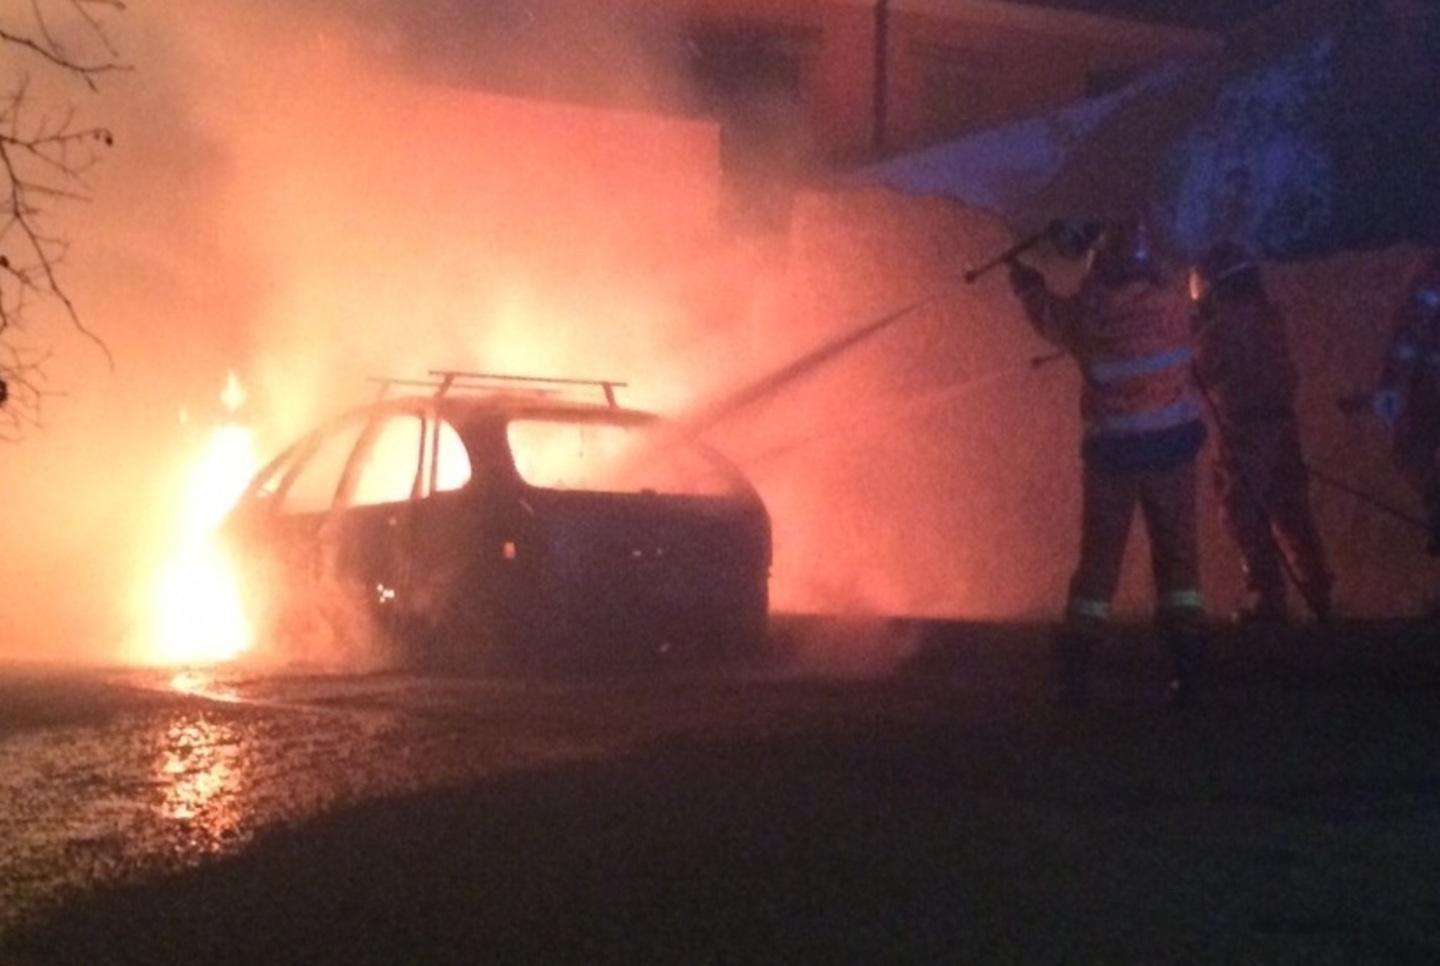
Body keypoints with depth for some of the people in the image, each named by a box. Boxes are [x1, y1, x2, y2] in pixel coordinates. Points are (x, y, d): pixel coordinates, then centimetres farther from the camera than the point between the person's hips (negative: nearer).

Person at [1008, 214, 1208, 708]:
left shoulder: (1091, 313, -9)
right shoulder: (1173, 304, -7)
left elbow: (1048, 316, 12)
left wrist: (1028, 284, 32)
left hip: (1115, 448, -1)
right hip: (1173, 444, 1)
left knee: (1099, 555, 10)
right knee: (1176, 551, 8)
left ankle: (1074, 664, 10)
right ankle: (1187, 662, 1)